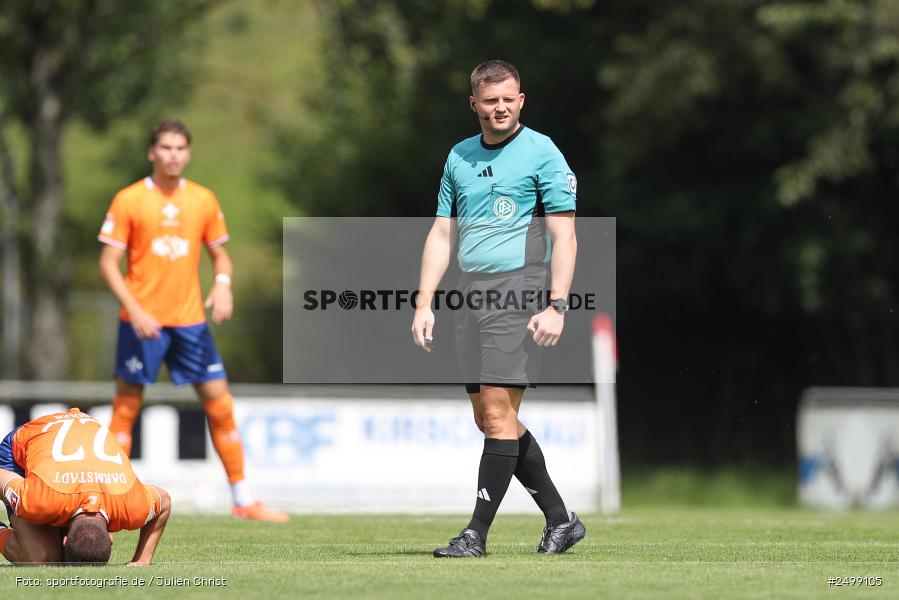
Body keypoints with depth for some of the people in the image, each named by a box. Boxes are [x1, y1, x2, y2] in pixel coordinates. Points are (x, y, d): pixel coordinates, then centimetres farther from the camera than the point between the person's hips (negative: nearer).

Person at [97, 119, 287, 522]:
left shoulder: (204, 200, 7)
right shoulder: (129, 201, -4)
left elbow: (219, 252, 16)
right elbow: (108, 262, -5)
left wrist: (223, 284, -6)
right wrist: (135, 310, -17)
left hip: (189, 320, 3)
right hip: (142, 322, -3)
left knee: (219, 402, 1)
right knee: (127, 406, 0)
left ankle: (243, 500, 7)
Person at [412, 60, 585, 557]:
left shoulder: (541, 153, -3)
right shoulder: (460, 156, 15)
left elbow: (564, 237, -7)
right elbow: (441, 235, 17)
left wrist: (556, 306, -16)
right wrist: (424, 303, 9)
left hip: (518, 293, -7)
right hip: (470, 297, 7)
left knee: (498, 413, -11)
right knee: (489, 418, 7)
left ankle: (477, 533, -10)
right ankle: (561, 520, 17)